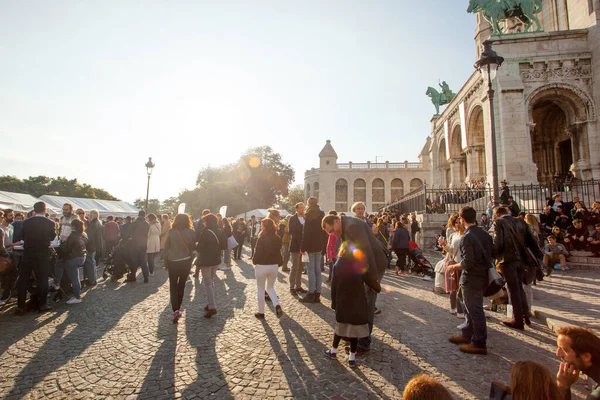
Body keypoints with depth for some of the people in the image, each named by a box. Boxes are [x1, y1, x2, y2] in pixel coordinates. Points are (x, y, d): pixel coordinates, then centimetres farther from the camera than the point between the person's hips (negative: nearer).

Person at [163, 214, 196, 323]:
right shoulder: (191, 232, -7)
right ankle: (178, 308, 28)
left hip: (172, 262, -1)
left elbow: (166, 248, -2)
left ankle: (175, 310, -5)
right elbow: (193, 247, -5)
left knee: (173, 287, 10)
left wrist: (166, 263, 7)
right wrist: (190, 260, 8)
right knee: (181, 285, 19)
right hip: (186, 262, 1)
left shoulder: (171, 232, -6)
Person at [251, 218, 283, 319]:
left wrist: (254, 260, 3)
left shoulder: (261, 238, -16)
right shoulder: (277, 239, -2)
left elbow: (257, 253, -14)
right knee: (270, 288, 21)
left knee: (260, 289, 13)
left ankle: (261, 312, 20)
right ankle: (277, 306, -1)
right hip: (274, 266, 4)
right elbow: (278, 252, 3)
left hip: (261, 266, -4)